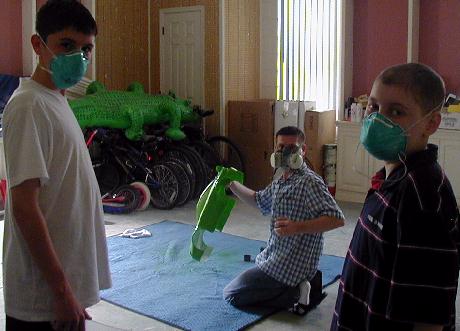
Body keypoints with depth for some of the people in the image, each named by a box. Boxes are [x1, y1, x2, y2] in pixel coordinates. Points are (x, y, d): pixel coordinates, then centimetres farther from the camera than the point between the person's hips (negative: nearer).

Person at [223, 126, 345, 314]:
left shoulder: (309, 182, -21)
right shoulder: (281, 180, 8)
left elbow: (337, 219, -28)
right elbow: (260, 201, 26)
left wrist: (297, 227, -36)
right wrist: (232, 184, 15)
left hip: (287, 268, -10)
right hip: (275, 257, 10)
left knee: (230, 295, -1)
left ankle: (295, 294, -4)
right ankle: (300, 285, 13)